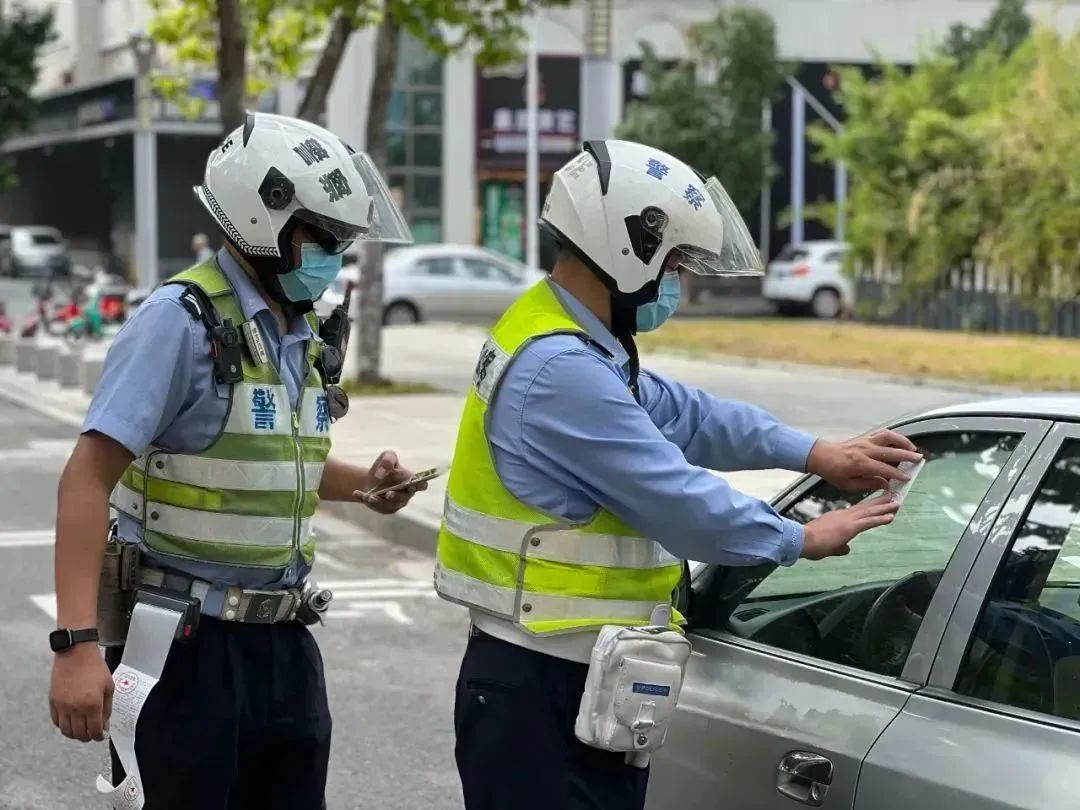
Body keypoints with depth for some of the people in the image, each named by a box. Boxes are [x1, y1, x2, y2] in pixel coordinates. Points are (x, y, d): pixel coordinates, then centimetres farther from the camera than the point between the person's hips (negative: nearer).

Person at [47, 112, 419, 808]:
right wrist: (77, 643, -27)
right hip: (187, 645, -7)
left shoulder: (303, 331, 10)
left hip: (283, 642, 7)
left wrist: (361, 483, 5)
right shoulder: (184, 319, -15)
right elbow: (90, 476, -19)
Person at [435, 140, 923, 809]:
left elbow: (681, 412, 17)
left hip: (563, 674, 10)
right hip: (539, 687, -10)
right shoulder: (564, 373, -23)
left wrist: (815, 453, 11)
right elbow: (676, 499, -20)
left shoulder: (564, 344, 11)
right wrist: (801, 539, -6)